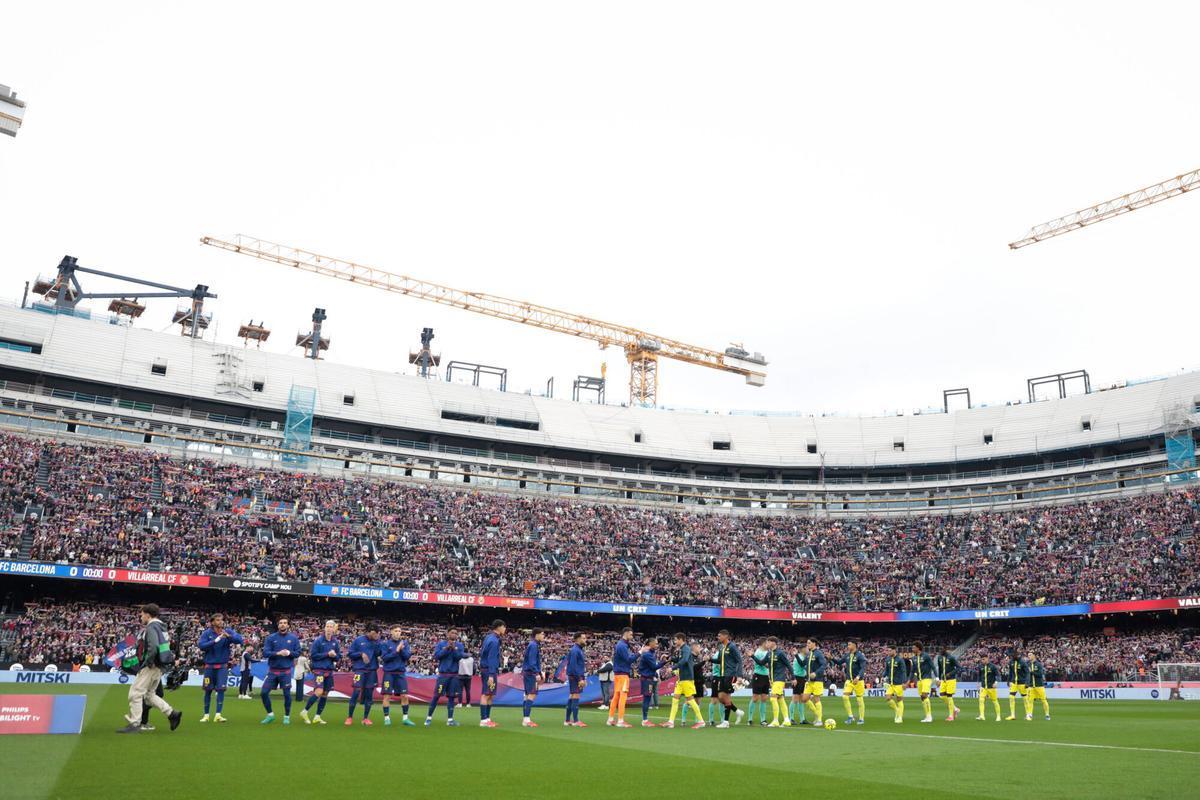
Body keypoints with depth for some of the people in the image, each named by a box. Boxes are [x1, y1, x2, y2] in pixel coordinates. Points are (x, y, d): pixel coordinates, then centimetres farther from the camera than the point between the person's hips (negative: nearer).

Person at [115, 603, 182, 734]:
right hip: (159, 667, 10)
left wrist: (148, 662, -17)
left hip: (150, 667, -10)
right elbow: (165, 646, 20)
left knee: (135, 693, -1)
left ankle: (134, 724, 3)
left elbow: (153, 647, -28)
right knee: (149, 694, 18)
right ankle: (172, 713, 13)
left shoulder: (151, 627, -14)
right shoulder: (161, 627, 16)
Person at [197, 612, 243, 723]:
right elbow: (201, 645, -16)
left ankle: (218, 715, -5)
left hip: (223, 666, 0)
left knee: (221, 689, -8)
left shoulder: (228, 632, -1)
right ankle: (206, 715, 19)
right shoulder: (207, 633, -2)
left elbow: (240, 639, -14)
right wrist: (215, 640, -26)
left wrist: (229, 636, -31)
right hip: (209, 665, 0)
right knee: (208, 690, 6)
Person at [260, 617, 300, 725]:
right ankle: (270, 715, 17)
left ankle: (287, 716, 19)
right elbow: (265, 652, -7)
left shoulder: (293, 638, 1)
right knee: (264, 692, -2)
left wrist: (289, 653, -17)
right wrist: (278, 653, -22)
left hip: (286, 671, -1)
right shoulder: (271, 638, 0)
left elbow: (298, 652, 2)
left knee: (287, 694, 2)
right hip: (272, 670, 1)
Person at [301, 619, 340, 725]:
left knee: (325, 694, 7)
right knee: (319, 691, -17)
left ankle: (317, 717, 17)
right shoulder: (318, 640, -8)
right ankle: (304, 711, -1)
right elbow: (313, 655, -11)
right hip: (319, 669, -5)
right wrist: (327, 654, -16)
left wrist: (334, 655, -12)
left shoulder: (336, 642, 6)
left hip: (329, 671, 5)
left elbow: (338, 656, 10)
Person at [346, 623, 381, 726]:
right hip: (360, 670, -3)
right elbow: (351, 654, 3)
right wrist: (361, 653, -12)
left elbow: (378, 653, -5)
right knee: (356, 693, -7)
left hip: (372, 670, 3)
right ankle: (349, 717, 5)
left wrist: (376, 641, -13)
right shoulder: (358, 640, 0)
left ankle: (366, 718, 14)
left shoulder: (376, 641, 7)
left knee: (369, 694, 5)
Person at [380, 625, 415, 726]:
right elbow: (384, 658, -11)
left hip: (401, 673, 3)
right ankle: (387, 718, 9)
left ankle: (405, 718, 12)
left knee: (404, 696, 1)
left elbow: (407, 656, -3)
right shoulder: (385, 643, -3)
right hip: (389, 673, -2)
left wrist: (402, 649, -19)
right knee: (387, 696, -2)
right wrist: (396, 651, -18)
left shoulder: (404, 643, 5)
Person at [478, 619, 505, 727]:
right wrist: (491, 675, -22)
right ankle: (483, 720, -7)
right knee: (486, 694, -8)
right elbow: (492, 658, -20)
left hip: (485, 669, 10)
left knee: (490, 695, 12)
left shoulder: (489, 637, 13)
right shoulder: (494, 641, -16)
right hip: (489, 670, -10)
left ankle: (487, 718, 15)